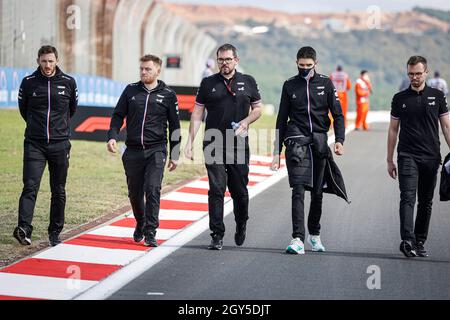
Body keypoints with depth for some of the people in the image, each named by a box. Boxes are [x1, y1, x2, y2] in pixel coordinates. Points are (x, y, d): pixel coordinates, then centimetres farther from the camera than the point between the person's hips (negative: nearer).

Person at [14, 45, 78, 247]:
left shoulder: (68, 83, 1)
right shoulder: (28, 82, 0)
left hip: (60, 145, 1)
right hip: (34, 144, -1)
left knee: (59, 191, 7)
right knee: (30, 187, -14)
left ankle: (55, 232, 16)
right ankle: (24, 228, -23)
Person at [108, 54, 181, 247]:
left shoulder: (168, 95, 4)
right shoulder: (131, 90, 8)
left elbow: (174, 126, 9)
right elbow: (118, 115, 11)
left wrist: (174, 155, 8)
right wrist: (113, 136, -8)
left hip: (156, 150, -3)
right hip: (133, 151, 3)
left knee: (153, 190, -16)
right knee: (135, 193, 10)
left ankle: (150, 233, -12)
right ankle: (140, 225, 33)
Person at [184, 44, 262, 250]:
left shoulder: (248, 82, 8)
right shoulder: (208, 83, 7)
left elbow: (257, 109, 14)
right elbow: (197, 114, 6)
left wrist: (245, 122, -6)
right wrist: (190, 141, -1)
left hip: (239, 144, 1)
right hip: (214, 145, -1)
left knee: (239, 190, 5)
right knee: (216, 190, -6)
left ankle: (241, 224, 33)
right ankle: (217, 236, -4)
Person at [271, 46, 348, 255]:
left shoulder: (325, 83, 7)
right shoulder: (290, 85, 7)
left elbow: (338, 114, 6)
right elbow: (281, 120, 11)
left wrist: (340, 140, -9)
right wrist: (277, 151, 8)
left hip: (320, 141, 1)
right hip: (297, 141, -1)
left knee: (317, 192, 9)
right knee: (298, 190, -13)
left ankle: (314, 235, 25)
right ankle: (298, 239, -19)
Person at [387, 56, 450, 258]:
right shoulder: (400, 99, 6)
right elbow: (393, 129, 9)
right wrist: (389, 160, 7)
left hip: (431, 157, 2)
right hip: (407, 156, -2)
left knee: (426, 202, 7)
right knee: (408, 198, -14)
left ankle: (420, 243, 17)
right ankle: (407, 241, -24)